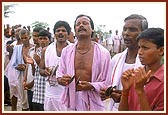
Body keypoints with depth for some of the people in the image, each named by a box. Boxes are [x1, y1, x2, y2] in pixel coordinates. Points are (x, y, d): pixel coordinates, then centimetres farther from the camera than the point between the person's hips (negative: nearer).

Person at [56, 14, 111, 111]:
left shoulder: (103, 53, -6)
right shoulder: (66, 51, 3)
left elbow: (107, 83, -4)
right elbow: (60, 73, 12)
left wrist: (92, 86, -21)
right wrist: (61, 80, -10)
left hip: (93, 102, -2)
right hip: (71, 100, 2)